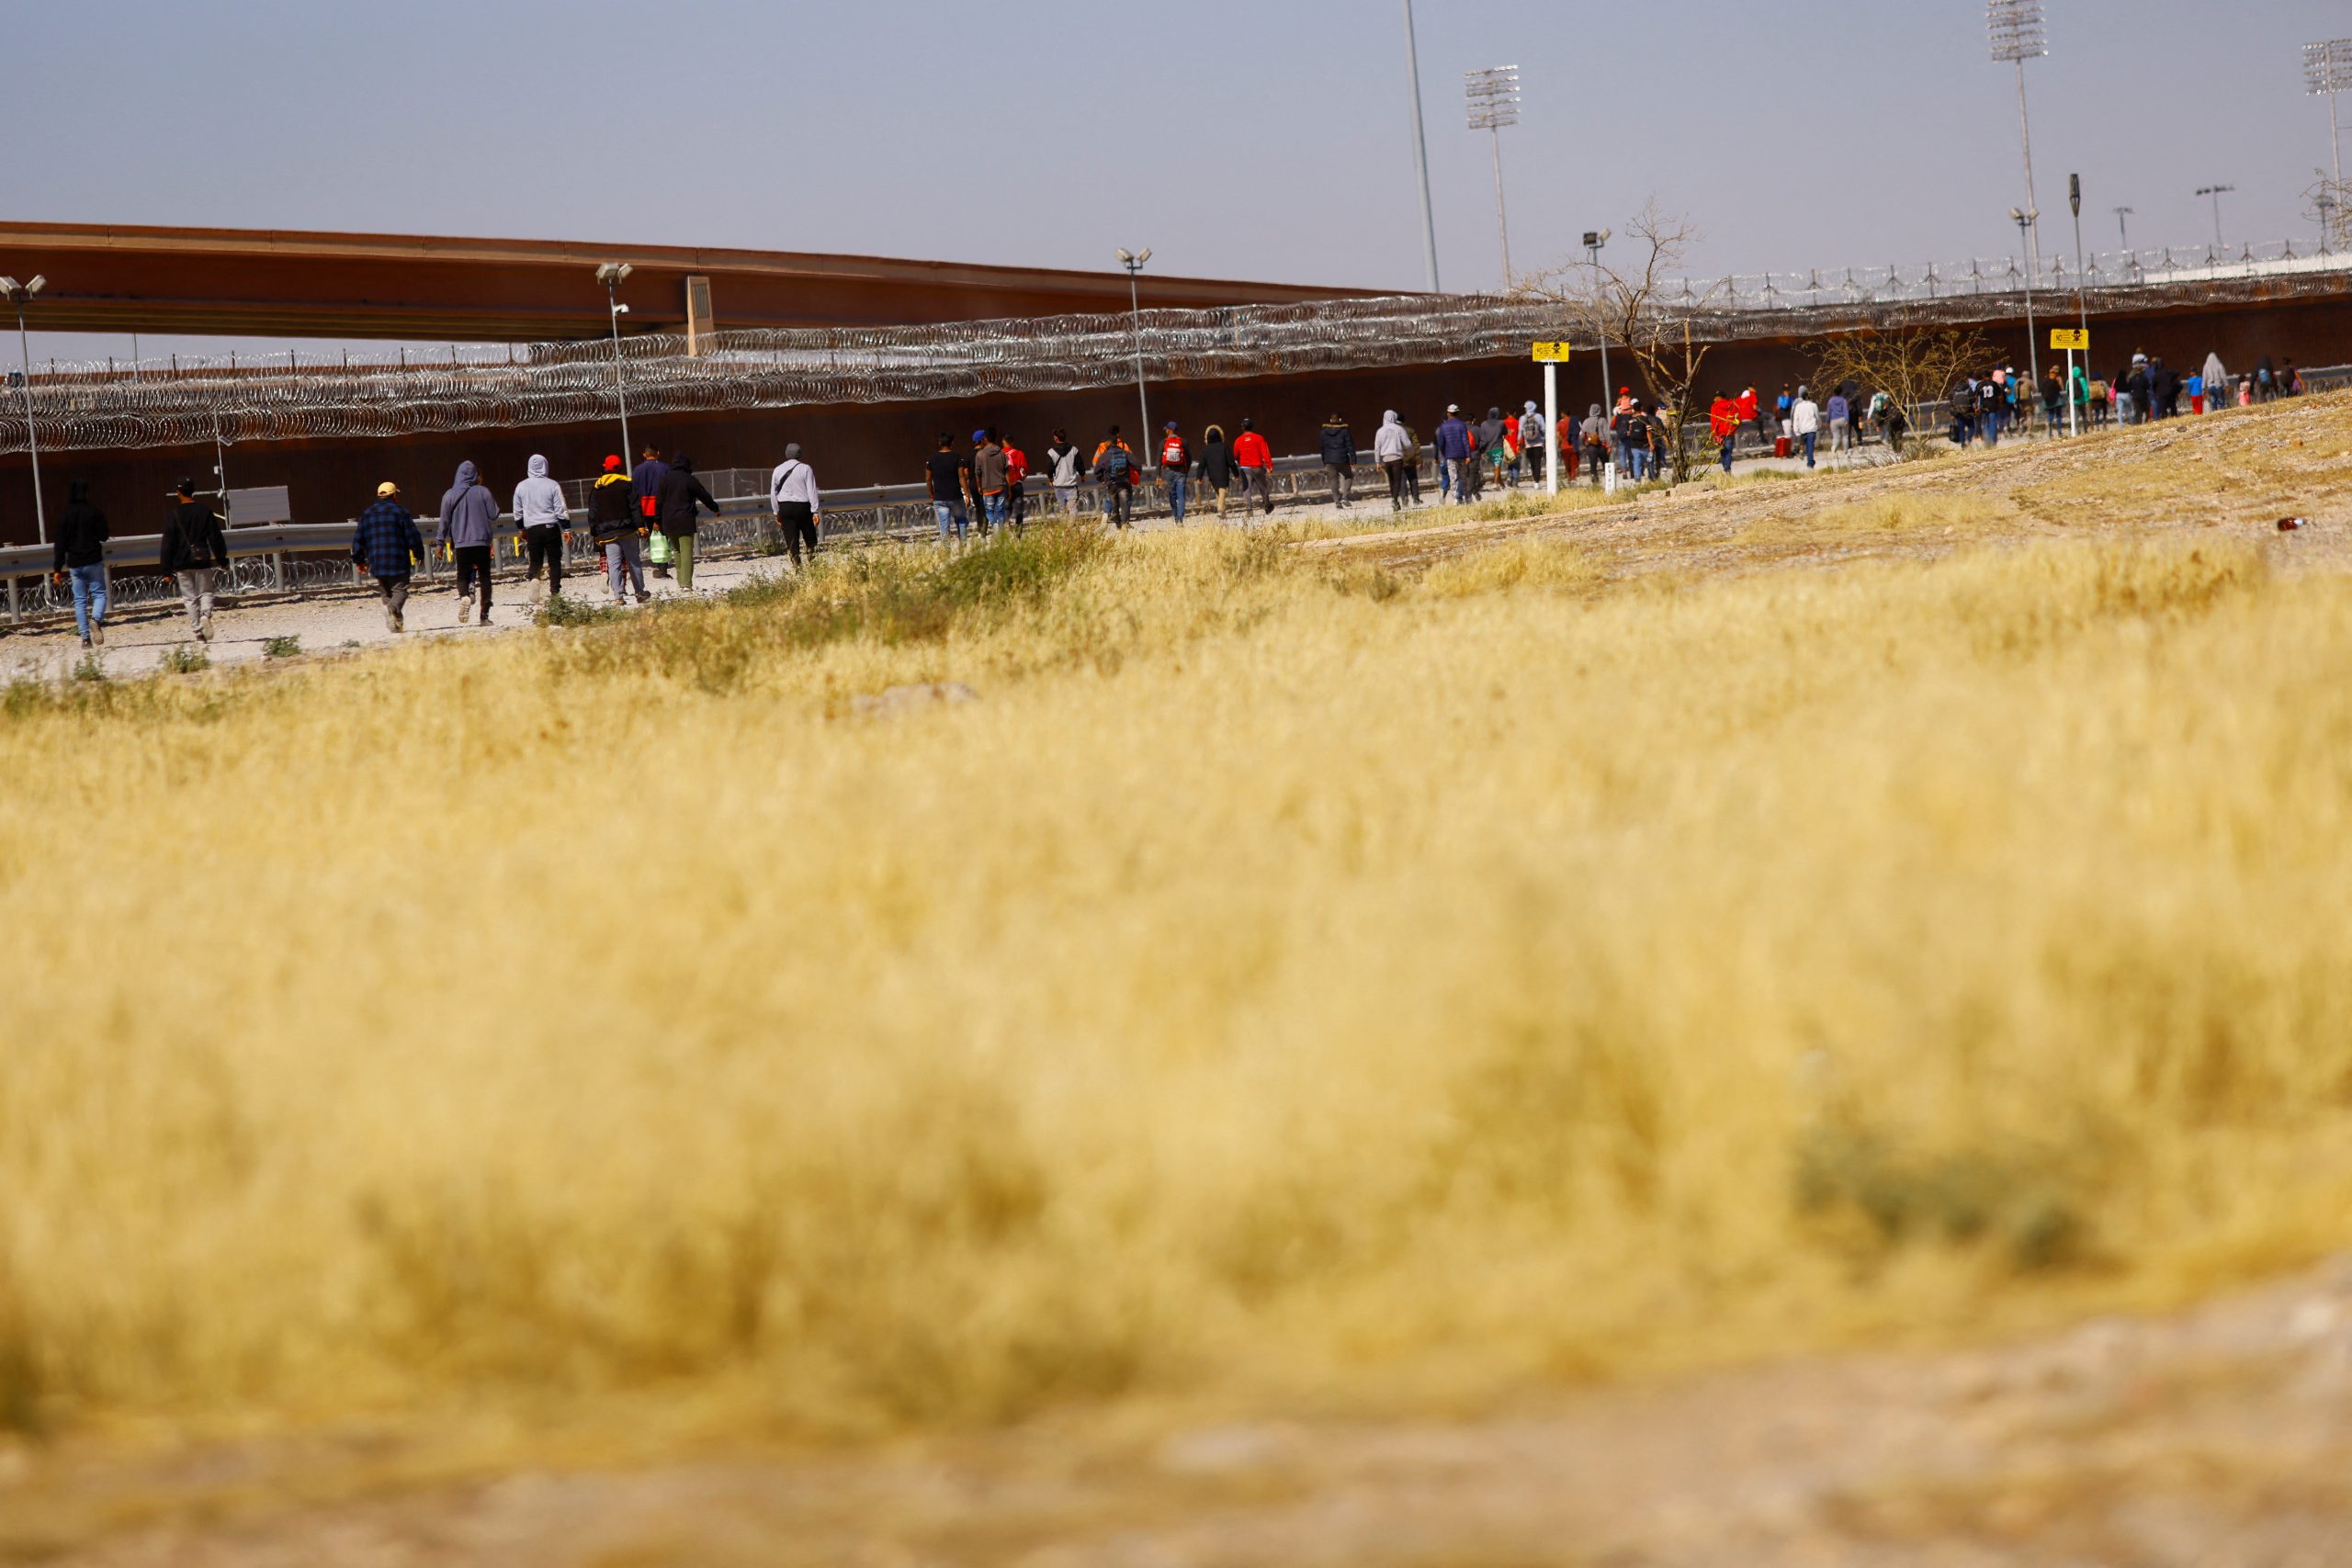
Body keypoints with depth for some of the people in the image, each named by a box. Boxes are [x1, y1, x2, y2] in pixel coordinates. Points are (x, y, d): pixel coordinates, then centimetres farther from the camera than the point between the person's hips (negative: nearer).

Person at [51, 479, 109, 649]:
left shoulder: (64, 516, -1)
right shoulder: (94, 513, -7)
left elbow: (60, 544, -1)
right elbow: (103, 536, -1)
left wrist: (57, 569, 2)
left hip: (74, 564, 2)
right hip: (93, 562, -2)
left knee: (79, 600, 7)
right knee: (99, 593, 6)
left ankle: (85, 637, 1)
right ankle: (96, 619, -25)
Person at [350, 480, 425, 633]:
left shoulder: (366, 515, 13)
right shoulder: (400, 512, -1)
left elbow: (358, 540, 13)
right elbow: (413, 536, -4)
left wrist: (358, 560, 20)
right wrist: (419, 555, 8)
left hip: (377, 563, 4)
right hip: (398, 562, -4)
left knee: (386, 593, 13)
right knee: (400, 589, -4)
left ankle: (393, 625, 4)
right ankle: (394, 607, -36)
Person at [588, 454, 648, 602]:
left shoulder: (596, 487, 11)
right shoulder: (627, 483, 0)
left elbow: (592, 512, 12)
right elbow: (634, 506, -7)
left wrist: (594, 533, 16)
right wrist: (640, 525, -9)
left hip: (606, 532, 2)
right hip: (627, 529, -2)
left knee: (613, 563, -2)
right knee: (634, 561, 8)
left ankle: (618, 595, -12)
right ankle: (640, 592, 13)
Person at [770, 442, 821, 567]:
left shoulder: (778, 470, 5)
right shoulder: (805, 469, -4)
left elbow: (773, 493, 9)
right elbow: (812, 491, -7)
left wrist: (777, 512, 18)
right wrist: (815, 511, -5)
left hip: (784, 507, 2)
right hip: (803, 506, -2)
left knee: (791, 540, 3)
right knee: (810, 539, 9)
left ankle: (796, 564, -4)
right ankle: (813, 560, -3)